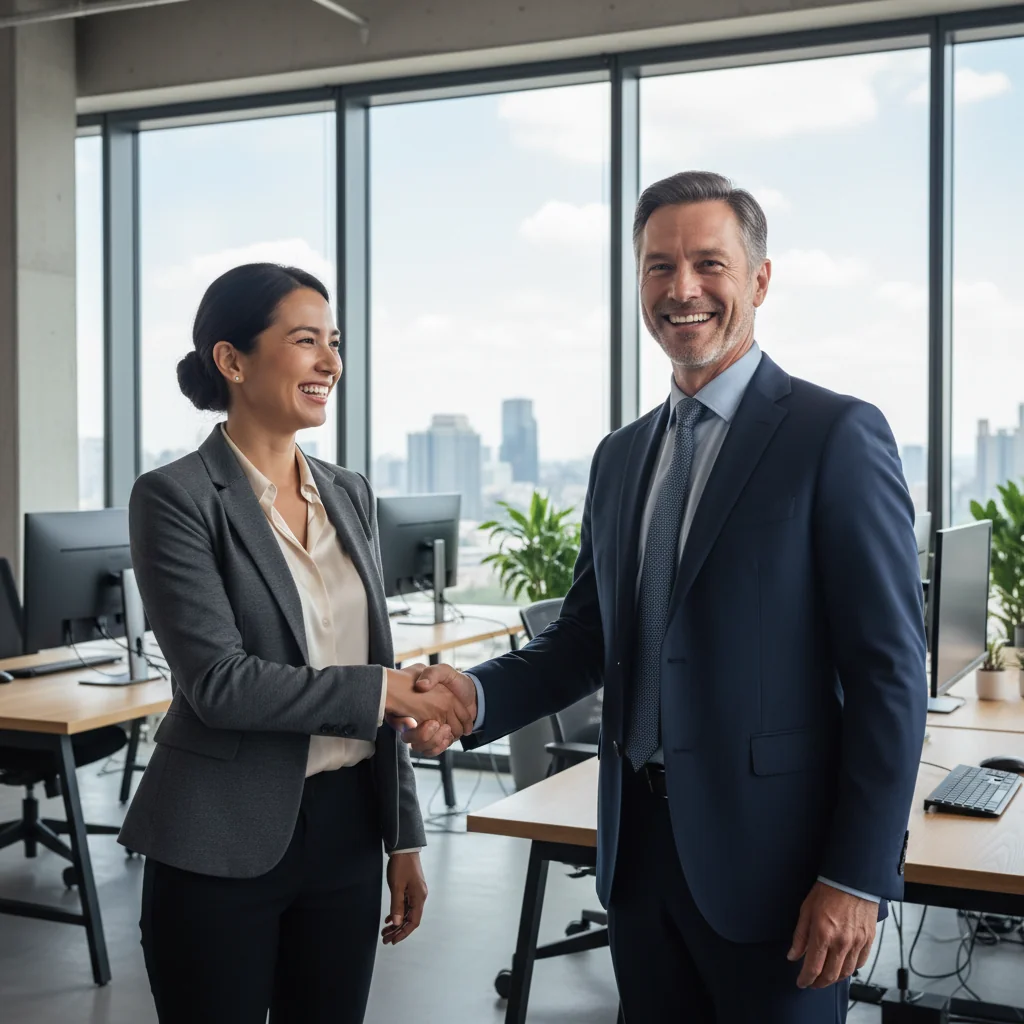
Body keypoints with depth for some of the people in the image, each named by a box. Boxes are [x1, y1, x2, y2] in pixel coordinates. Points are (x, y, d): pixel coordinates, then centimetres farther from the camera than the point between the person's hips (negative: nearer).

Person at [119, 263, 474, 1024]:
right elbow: (218, 681, -18)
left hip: (348, 829, 5)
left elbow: (381, 680, 12)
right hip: (224, 846, -5)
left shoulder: (350, 494, 8)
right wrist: (380, 690, -18)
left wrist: (405, 835, 12)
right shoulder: (177, 497, -10)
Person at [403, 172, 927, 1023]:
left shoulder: (836, 435, -9)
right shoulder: (620, 457, 11)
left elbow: (890, 672, -12)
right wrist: (477, 695, -4)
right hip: (641, 848, 6)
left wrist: (859, 878, -15)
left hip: (771, 857, -6)